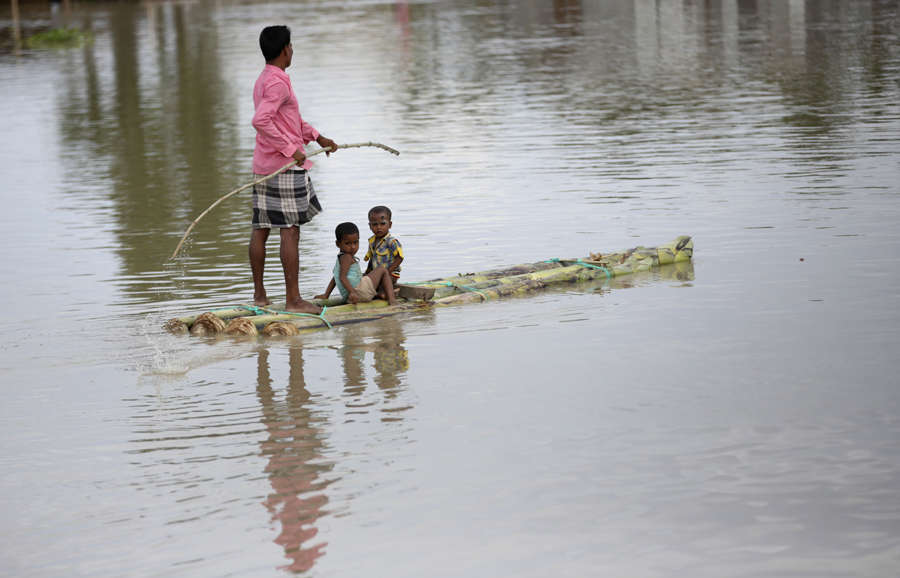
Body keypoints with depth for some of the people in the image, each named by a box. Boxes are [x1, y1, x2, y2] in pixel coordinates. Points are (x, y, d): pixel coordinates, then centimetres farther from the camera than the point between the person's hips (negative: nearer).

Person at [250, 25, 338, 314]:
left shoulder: (263, 80, 17)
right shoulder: (278, 82, -15)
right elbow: (260, 120, -28)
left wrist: (317, 137, 30)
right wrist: (290, 149, -24)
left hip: (263, 166, 10)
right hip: (285, 167, -10)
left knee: (260, 229, 11)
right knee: (290, 231, -8)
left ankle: (259, 294, 17)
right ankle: (293, 299, -8)